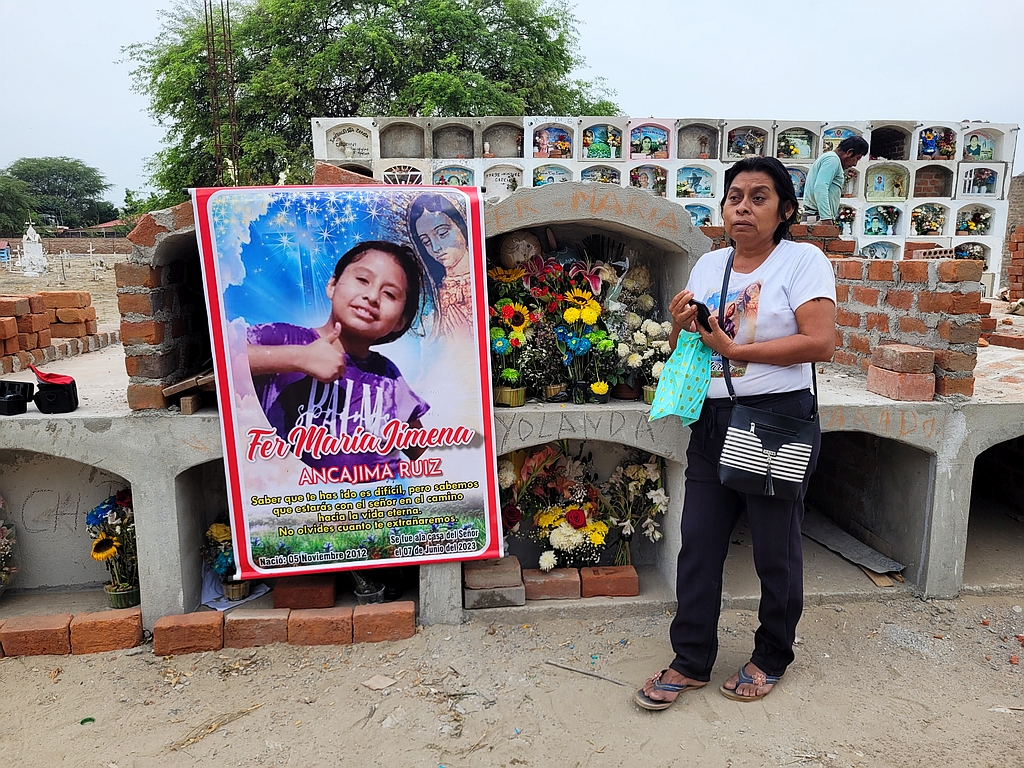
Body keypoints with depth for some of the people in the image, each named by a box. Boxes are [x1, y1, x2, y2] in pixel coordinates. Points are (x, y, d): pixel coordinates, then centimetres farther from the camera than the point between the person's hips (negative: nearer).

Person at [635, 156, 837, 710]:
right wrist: (680, 327, -6)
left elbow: (820, 342, -16)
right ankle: (691, 662, 21)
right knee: (698, 542, 7)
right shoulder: (708, 265, 12)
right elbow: (682, 352, 16)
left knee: (774, 549, 8)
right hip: (712, 420, 5)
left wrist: (733, 350, -17)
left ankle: (771, 658, 31)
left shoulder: (803, 260, -4)